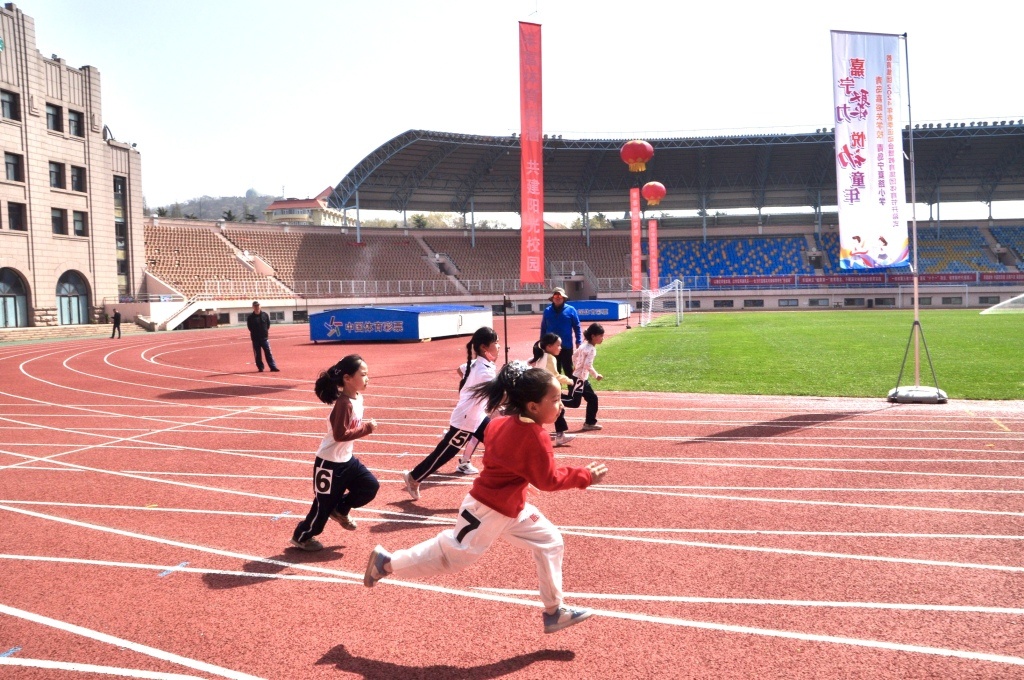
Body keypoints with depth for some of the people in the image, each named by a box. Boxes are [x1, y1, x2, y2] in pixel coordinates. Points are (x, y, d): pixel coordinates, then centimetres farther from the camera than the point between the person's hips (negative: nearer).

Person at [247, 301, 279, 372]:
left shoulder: (265, 315, 4)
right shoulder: (250, 317, -1)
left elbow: (268, 324, 10)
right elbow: (250, 327, 3)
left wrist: (265, 331, 3)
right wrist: (255, 333, 0)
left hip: (265, 337, 0)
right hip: (255, 339, 0)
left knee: (268, 352, -3)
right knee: (257, 354, 4)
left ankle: (273, 367, -4)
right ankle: (260, 368, 14)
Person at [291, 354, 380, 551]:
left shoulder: (358, 397, 2)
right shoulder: (344, 403, -26)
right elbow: (340, 435, -29)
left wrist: (365, 426, -1)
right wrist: (367, 428, -25)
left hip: (347, 459, 9)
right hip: (330, 463, -9)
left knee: (371, 486, 8)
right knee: (324, 504, 3)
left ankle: (340, 510, 28)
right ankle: (301, 537, 24)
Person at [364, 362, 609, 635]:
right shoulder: (535, 438, -27)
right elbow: (549, 480, -20)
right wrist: (585, 476, -14)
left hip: (511, 506, 10)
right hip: (488, 509, -10)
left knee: (550, 542, 11)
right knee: (454, 555, 5)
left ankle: (554, 612, 21)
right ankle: (387, 562, 20)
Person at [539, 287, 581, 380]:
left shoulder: (570, 310, -3)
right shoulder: (547, 311, 3)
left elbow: (577, 327, 0)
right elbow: (543, 328, 8)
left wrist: (578, 342, -5)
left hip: (567, 346, -2)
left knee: (568, 370, 6)